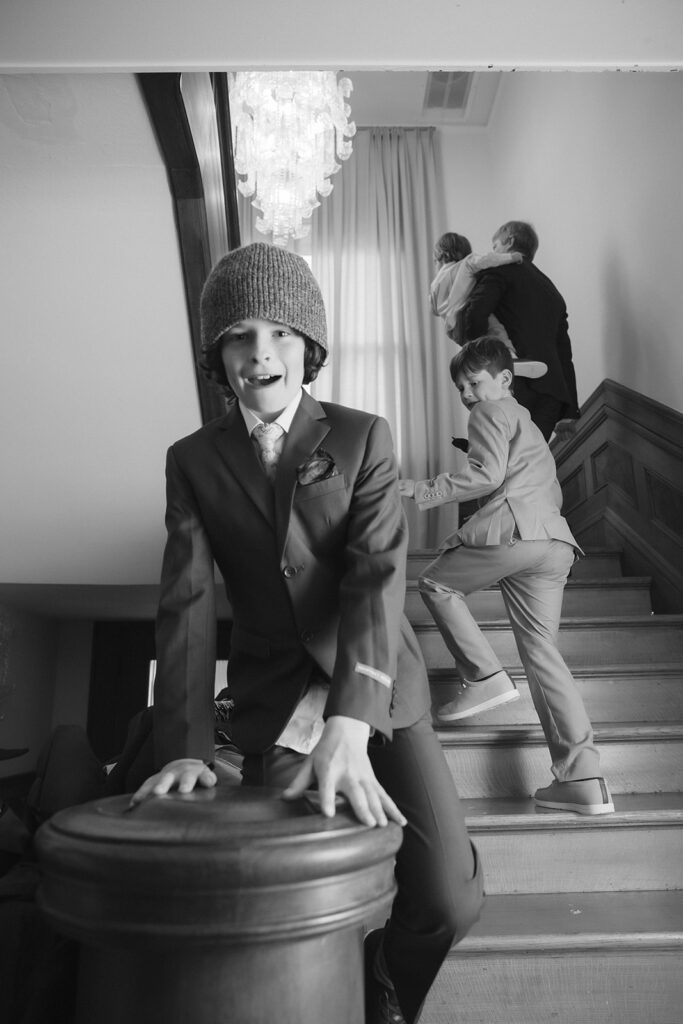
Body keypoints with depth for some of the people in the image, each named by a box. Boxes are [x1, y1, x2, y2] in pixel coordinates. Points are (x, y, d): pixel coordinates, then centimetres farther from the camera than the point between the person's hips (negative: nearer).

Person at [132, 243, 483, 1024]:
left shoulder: (363, 438, -5)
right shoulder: (193, 461, -1)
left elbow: (378, 575, -18)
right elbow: (186, 606, -8)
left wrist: (350, 725, -31)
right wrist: (185, 747, -18)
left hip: (379, 693, 0)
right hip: (276, 709, 1)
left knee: (446, 899, -8)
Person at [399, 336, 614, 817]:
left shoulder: (492, 412, 8)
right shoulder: (530, 427, 36)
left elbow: (488, 474, -9)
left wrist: (422, 490, -6)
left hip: (513, 530, -8)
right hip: (556, 543, 9)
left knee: (436, 583, 12)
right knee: (541, 647, 5)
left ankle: (485, 677, -1)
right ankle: (584, 778, 0)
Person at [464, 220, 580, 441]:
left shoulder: (500, 270, 8)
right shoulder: (550, 289, 29)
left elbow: (475, 314, -14)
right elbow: (564, 353, 25)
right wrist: (569, 411, 24)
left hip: (519, 388, -7)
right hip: (552, 392, 7)